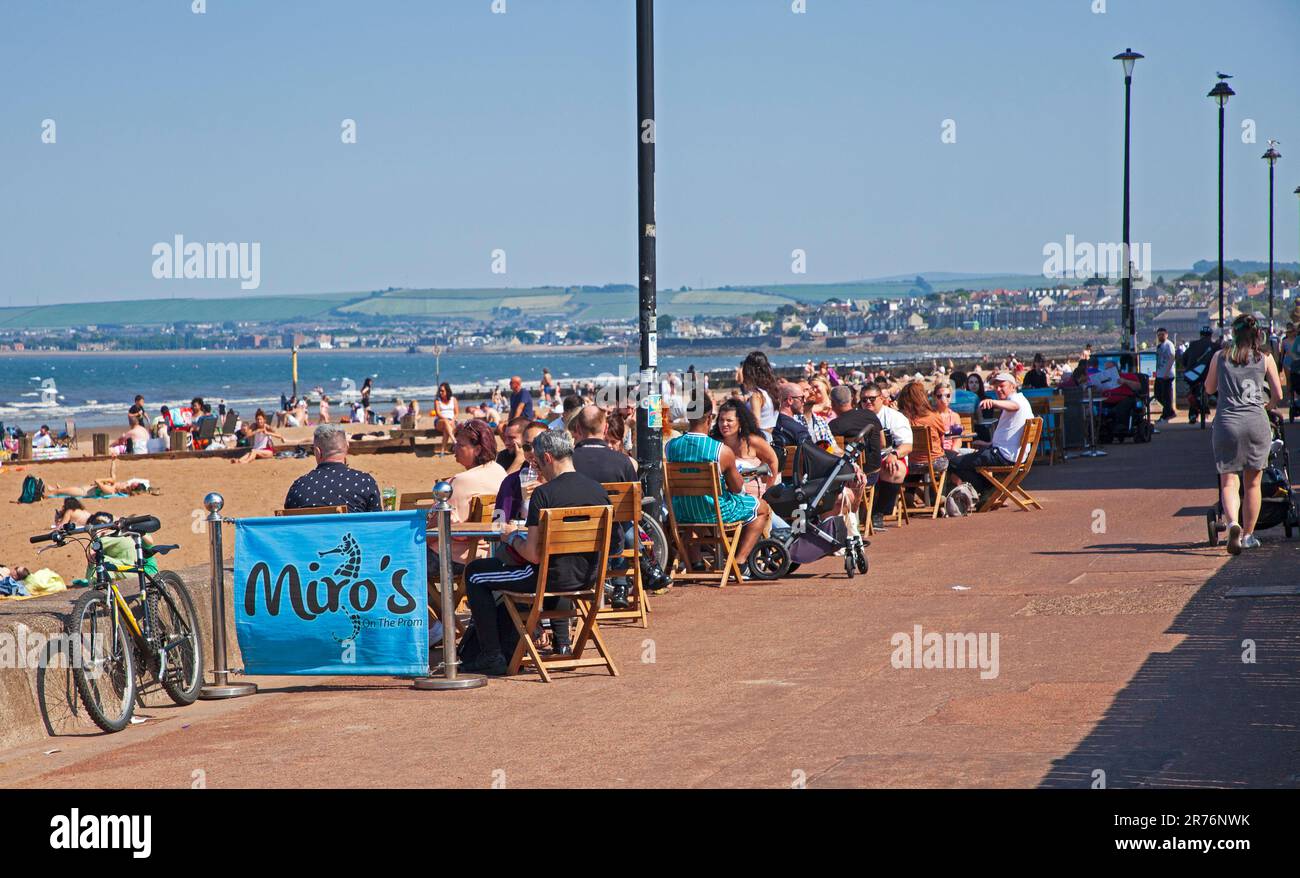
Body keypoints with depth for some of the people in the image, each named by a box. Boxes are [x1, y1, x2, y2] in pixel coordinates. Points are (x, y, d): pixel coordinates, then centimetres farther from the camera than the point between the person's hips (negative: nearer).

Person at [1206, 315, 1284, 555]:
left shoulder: (1220, 356, 5)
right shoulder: (1265, 359, 5)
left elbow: (1209, 388, 15)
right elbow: (1278, 395, 8)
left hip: (1227, 422, -1)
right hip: (1256, 422, 1)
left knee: (1228, 481, 0)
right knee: (1252, 483, 13)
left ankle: (1232, 523, -26)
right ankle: (1248, 535, 20)